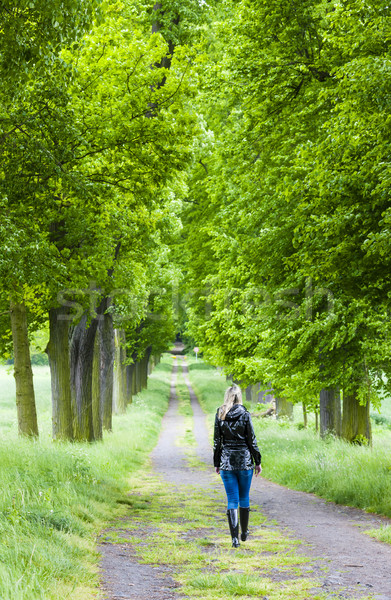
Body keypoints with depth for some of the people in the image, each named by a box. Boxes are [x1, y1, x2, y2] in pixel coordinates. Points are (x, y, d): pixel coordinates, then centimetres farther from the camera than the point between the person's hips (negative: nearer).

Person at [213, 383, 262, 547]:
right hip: (245, 460, -1)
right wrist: (257, 462, 4)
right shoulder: (245, 415, -6)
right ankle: (244, 533, 28)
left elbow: (217, 441, 2)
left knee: (232, 500, 1)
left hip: (226, 461, 1)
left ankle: (235, 538, -7)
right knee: (244, 498, 15)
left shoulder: (220, 415, -1)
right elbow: (252, 441, -4)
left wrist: (216, 464, 11)